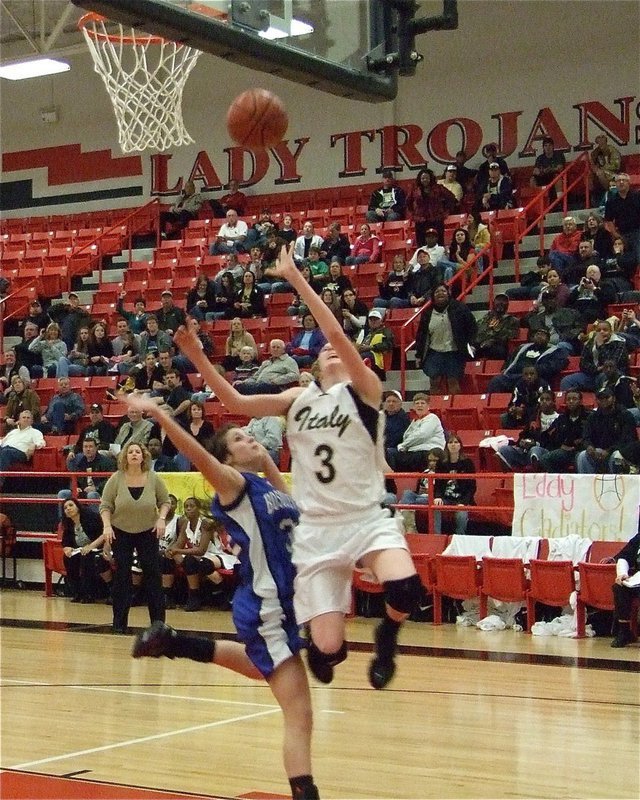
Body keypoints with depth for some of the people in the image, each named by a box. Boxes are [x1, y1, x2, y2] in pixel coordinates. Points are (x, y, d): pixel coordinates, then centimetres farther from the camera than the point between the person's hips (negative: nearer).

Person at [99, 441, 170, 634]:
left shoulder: (154, 478, -5)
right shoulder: (116, 479, -8)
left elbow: (165, 501, 5)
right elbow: (105, 505, -4)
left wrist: (161, 518, -11)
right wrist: (107, 526, -16)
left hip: (148, 532, 1)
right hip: (121, 533, -1)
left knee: (153, 573, -1)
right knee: (122, 575, 1)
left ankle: (158, 620, 7)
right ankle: (119, 622, 9)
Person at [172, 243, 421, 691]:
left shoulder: (364, 391, -2)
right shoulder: (298, 400, 12)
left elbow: (337, 332, -16)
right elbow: (236, 402, 4)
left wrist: (296, 279, -17)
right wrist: (196, 355, -5)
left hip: (367, 518, -2)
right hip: (315, 528, 3)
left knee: (405, 590, -32)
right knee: (327, 649, -8)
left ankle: (387, 637, 2)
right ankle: (327, 647, 30)